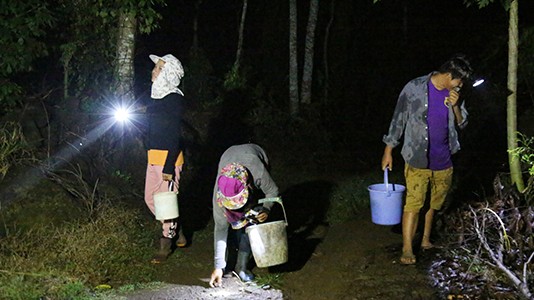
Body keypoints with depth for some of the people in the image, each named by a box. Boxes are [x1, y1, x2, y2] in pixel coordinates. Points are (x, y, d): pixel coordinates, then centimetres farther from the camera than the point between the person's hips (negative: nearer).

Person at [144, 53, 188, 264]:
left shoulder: (174, 99, -14)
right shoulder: (157, 96, 11)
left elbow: (174, 136, -17)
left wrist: (169, 167, -20)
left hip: (168, 157, -9)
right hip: (154, 157, 9)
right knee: (150, 198, 15)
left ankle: (166, 245, 15)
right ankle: (177, 233, 31)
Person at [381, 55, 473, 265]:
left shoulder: (453, 94, 4)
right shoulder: (414, 88, -11)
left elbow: (462, 124, 11)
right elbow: (398, 120, -5)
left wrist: (455, 106, -10)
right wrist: (388, 151, -4)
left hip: (443, 160, 5)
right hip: (417, 159, -5)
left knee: (434, 203, 13)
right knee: (414, 202, -9)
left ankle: (426, 241, 27)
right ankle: (407, 249, -5)